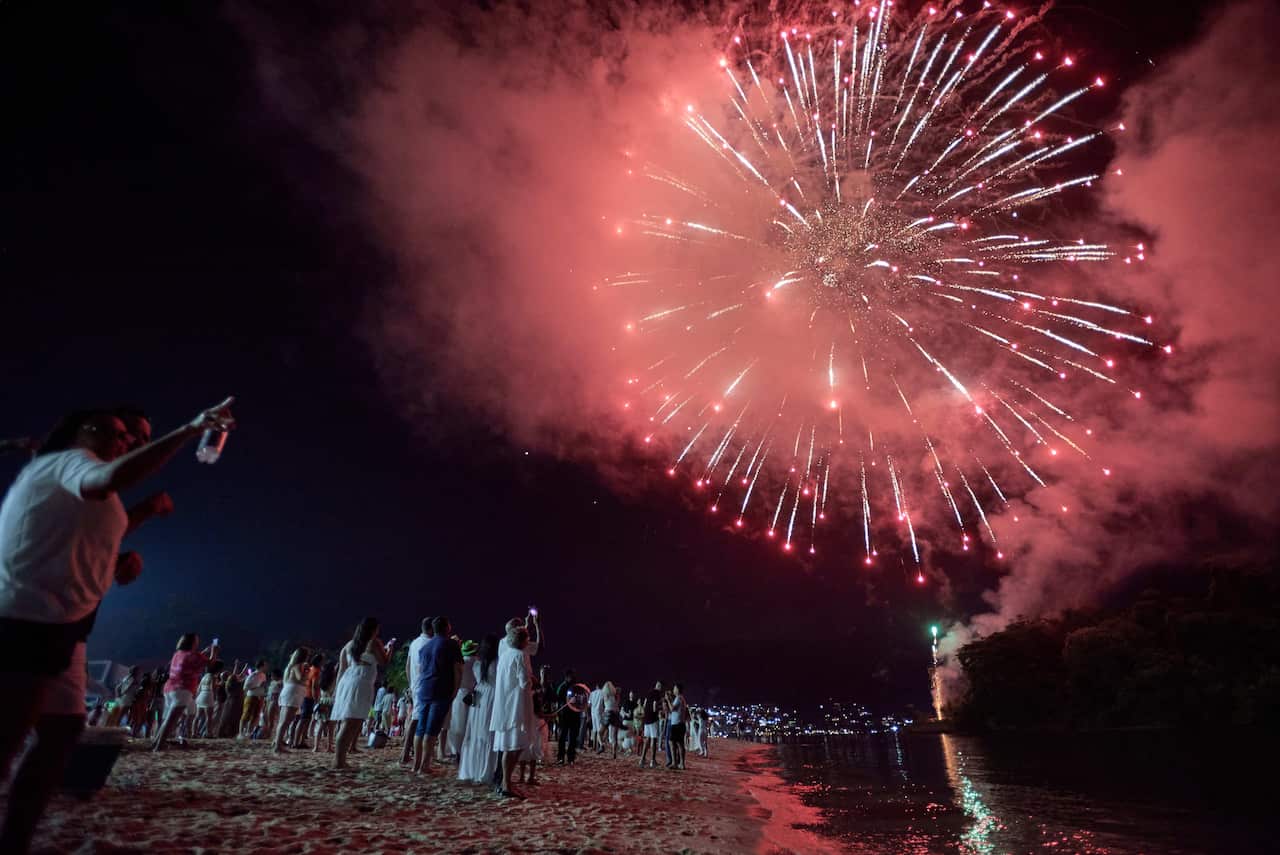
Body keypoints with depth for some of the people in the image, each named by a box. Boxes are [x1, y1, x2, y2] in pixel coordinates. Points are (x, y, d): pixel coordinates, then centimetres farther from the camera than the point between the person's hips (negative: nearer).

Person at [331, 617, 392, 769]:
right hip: (361, 684, -7)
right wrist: (389, 648, 24)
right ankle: (339, 760, -16)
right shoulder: (374, 642, 3)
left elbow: (341, 668, 18)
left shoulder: (349, 644, 21)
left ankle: (339, 758, 10)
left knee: (345, 723, 10)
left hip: (346, 682, 7)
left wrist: (337, 687, 21)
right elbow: (384, 661, 9)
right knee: (352, 723, -11)